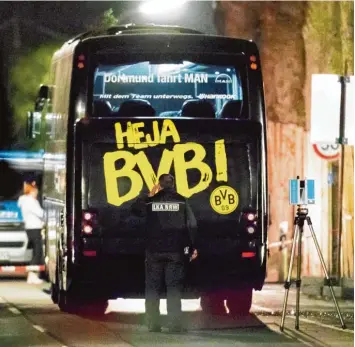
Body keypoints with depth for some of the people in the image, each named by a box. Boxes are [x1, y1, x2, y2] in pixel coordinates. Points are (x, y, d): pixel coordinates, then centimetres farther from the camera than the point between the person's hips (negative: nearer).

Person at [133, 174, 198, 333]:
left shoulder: (150, 201, 2)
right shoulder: (181, 201, 0)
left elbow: (136, 208, 22)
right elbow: (191, 225, -3)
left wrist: (150, 195, 29)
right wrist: (192, 247, 4)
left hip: (154, 250, 0)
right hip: (175, 250, 0)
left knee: (152, 288, 7)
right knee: (174, 288, 0)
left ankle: (153, 325, 2)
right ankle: (175, 325, -7)